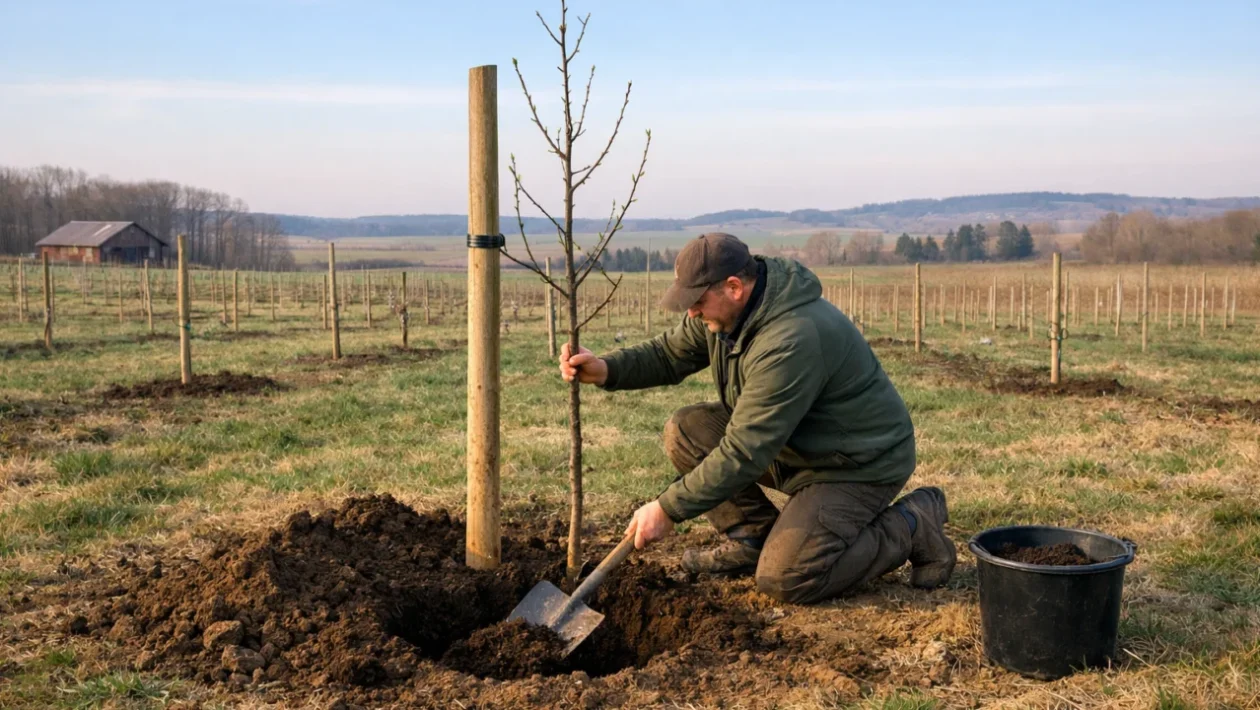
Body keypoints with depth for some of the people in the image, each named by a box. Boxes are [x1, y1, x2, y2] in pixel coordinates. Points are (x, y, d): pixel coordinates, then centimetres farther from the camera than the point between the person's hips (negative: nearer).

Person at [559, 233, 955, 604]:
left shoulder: (792, 341, -34)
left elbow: (745, 452, -33)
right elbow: (669, 354, 3)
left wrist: (668, 510, -27)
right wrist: (606, 369, -17)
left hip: (858, 464, -8)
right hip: (793, 445, 9)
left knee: (783, 580, -19)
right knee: (686, 431, -5)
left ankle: (913, 527, -1)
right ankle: (752, 538, 7)